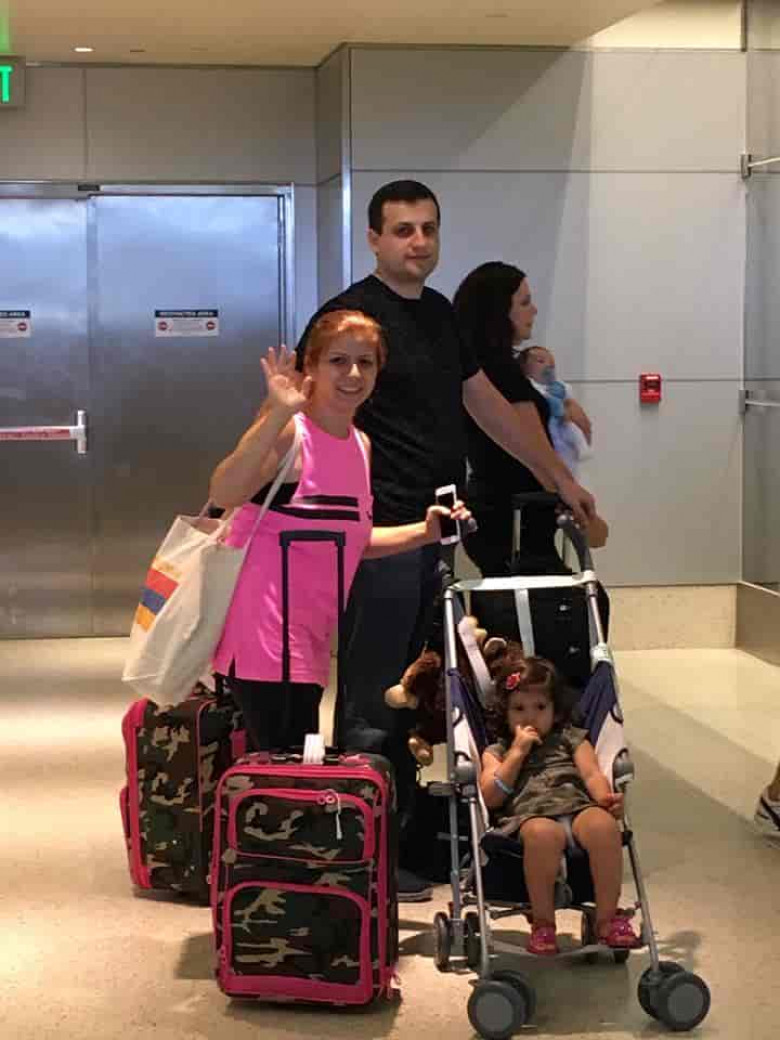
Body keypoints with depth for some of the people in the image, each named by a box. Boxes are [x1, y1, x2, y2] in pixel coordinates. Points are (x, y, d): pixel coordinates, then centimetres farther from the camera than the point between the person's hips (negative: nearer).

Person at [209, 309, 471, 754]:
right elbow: (224, 493, -32)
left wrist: (424, 532, 12)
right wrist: (278, 415, -37)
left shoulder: (360, 445, 12)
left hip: (309, 644, 9)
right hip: (264, 637, -9)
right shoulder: (288, 433, -13)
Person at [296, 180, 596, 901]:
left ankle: (412, 833, 23)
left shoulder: (440, 314, 17)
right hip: (383, 538, -8)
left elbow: (488, 404, 24)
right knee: (374, 706, -3)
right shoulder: (350, 316, -8)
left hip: (440, 531, 8)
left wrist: (560, 477, 25)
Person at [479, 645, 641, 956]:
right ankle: (542, 922, -27)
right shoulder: (496, 752, 26)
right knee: (542, 833, -40)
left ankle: (607, 916, -25)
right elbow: (491, 797, 9)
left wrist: (605, 797, -11)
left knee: (603, 824, -35)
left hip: (578, 808, 2)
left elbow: (592, 773, 12)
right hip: (531, 815, -2)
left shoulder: (570, 739, 29)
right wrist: (518, 751, 7)